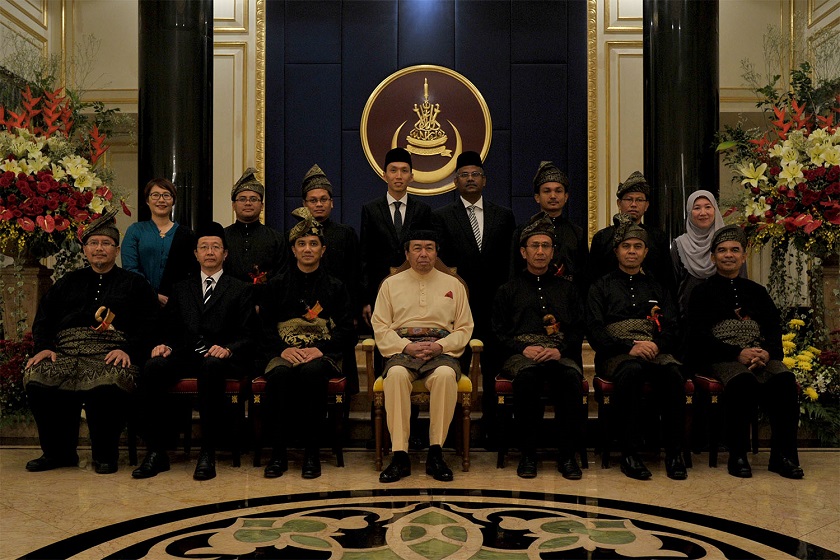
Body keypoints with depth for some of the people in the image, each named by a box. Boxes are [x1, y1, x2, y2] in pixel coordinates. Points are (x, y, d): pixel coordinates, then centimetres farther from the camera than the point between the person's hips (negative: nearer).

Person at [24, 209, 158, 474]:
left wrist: (127, 350, -13)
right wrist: (43, 347, 0)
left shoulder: (134, 283, 17)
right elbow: (43, 319, 20)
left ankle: (105, 455, -16)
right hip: (66, 351, 4)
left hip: (110, 353, -3)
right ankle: (58, 452, -7)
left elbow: (147, 325, 4)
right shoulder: (69, 282, 29)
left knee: (109, 382, -37)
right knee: (35, 377, -26)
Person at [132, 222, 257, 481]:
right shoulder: (182, 289, 26)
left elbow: (248, 334, 5)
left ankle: (208, 453, -33)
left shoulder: (240, 290, 16)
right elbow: (169, 328, 18)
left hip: (220, 358, -3)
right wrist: (165, 345, -6)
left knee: (211, 367, -39)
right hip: (185, 356, 3)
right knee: (152, 368, -29)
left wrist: (228, 349, -16)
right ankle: (156, 451, -22)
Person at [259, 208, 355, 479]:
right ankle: (278, 451, -23)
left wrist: (320, 349, -12)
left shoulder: (335, 287, 14)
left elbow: (346, 331, 5)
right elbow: (265, 326, 9)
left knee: (311, 372, -37)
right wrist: (283, 349, -10)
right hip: (285, 353, 1)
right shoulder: (277, 284, 17)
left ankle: (311, 451, -25)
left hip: (322, 354, -1)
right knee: (279, 375, -35)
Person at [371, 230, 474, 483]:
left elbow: (464, 328, 11)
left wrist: (440, 346, -8)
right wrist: (407, 346, -10)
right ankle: (400, 456, -34)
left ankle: (435, 453, -28)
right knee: (396, 374, -36)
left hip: (441, 351, 0)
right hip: (402, 350, 0)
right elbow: (380, 326, 7)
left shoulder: (453, 284, 18)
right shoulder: (391, 284, 17)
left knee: (445, 375, -36)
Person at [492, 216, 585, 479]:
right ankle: (527, 454, -28)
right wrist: (523, 348, -9)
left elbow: (579, 329, 12)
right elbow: (499, 332, 10)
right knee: (527, 375, -37)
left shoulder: (567, 288, 24)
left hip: (560, 355, 1)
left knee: (570, 376, -35)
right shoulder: (508, 290, 20)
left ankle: (567, 455, -26)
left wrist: (560, 349, -8)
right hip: (521, 355, -1)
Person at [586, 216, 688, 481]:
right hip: (616, 354, -2)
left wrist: (656, 344, -10)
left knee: (673, 375, -32)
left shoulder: (655, 287, 25)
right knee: (632, 372, -38)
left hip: (655, 350, 3)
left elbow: (673, 329, 14)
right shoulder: (602, 286, 15)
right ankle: (629, 453, -31)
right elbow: (594, 331, 1)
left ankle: (673, 451, -23)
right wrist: (629, 347, -14)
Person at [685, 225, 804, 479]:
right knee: (743, 381, -37)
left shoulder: (757, 291, 24)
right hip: (721, 358, -4)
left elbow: (775, 330, 14)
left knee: (785, 379, -29)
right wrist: (738, 353, -15)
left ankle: (783, 454, -20)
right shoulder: (703, 292, 11)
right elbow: (699, 337, -2)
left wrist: (767, 353, -11)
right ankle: (737, 456, -25)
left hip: (762, 356, 4)